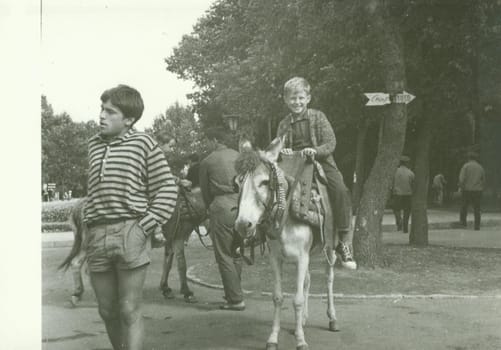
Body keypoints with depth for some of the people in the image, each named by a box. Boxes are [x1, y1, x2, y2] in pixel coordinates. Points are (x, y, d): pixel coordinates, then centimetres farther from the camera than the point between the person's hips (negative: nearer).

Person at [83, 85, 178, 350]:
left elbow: (167, 189, -2)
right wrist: (89, 224, 12)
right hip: (96, 235, 5)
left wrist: (146, 225, -11)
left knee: (129, 310, -3)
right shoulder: (94, 144, 13)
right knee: (107, 311, 13)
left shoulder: (144, 144, -2)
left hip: (131, 234, -5)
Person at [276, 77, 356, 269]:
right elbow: (279, 147, 12)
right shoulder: (284, 124, 10)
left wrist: (315, 150, -22)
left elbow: (331, 143, -3)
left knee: (340, 191, -26)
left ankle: (344, 241, -19)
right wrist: (282, 151, -13)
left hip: (321, 162, -3)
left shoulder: (318, 117, 4)